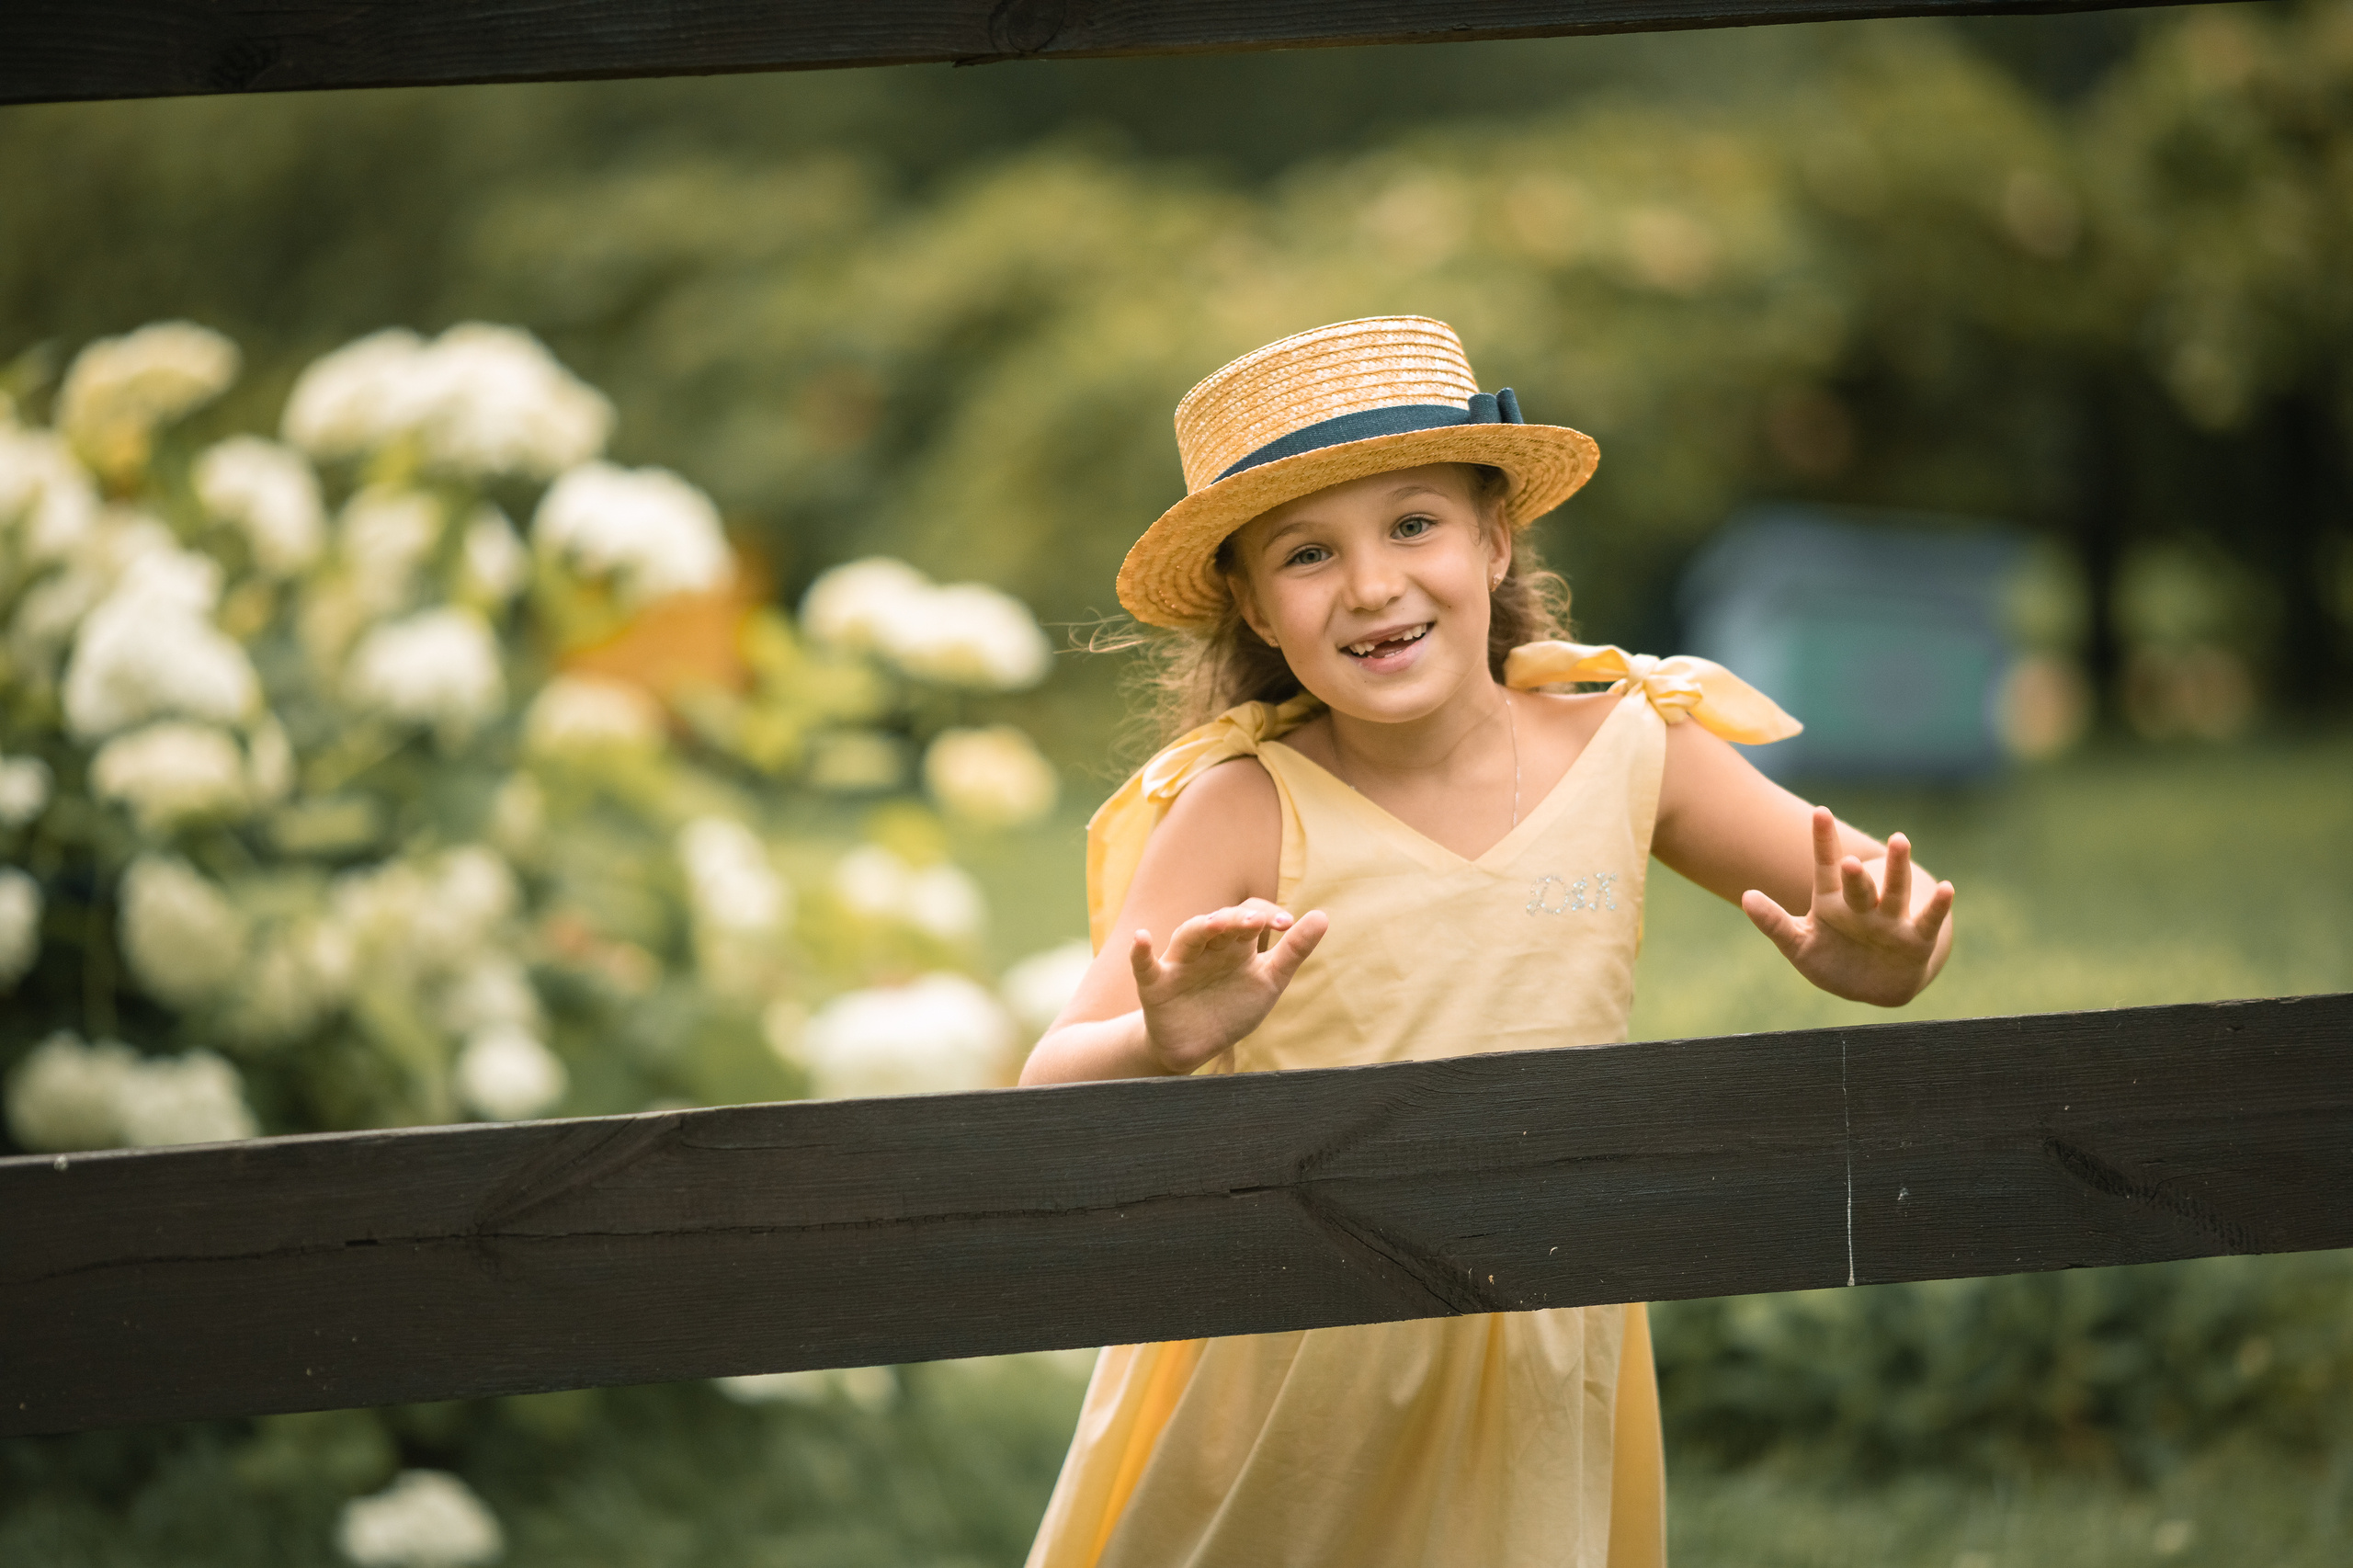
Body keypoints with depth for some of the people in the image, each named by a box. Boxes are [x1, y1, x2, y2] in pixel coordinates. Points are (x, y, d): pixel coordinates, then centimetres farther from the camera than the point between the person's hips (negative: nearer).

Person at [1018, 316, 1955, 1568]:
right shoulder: (1245, 814, -14)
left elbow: (1879, 897, 2)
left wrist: (1880, 961, -22)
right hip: (1281, 1382, -2)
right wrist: (1165, 1042, -43)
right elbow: (1053, 1094, -21)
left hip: (1536, 1391, 2)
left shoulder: (1629, 751, -5)